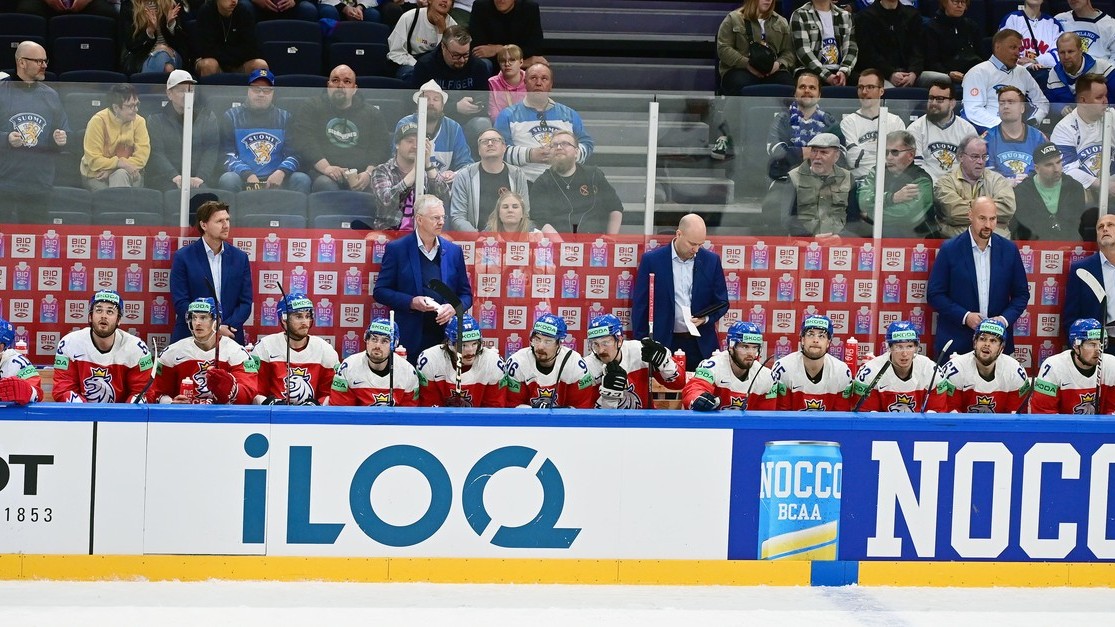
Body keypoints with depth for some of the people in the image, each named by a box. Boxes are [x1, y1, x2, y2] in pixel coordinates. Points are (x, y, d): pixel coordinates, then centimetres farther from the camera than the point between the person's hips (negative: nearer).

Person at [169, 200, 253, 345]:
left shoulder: (240, 258, 7)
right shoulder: (183, 257, -1)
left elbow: (245, 302, 6)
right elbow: (180, 303, -6)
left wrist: (227, 327, -12)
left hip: (230, 338, 2)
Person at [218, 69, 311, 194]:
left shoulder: (284, 117, 16)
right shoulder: (231, 116, 11)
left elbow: (294, 153, 7)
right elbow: (226, 154, 1)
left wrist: (281, 172, -16)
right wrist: (247, 174, -17)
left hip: (276, 181, 2)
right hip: (243, 180, -2)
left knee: (302, 179, -25)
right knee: (228, 179, -33)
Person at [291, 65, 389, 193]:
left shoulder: (372, 113, 19)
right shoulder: (313, 109, 16)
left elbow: (380, 148, 8)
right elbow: (302, 139, 0)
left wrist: (369, 173, -12)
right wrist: (325, 167, -15)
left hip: (359, 177, 1)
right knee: (325, 184, -36)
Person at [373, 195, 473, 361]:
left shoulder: (453, 251, 12)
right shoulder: (397, 249, 3)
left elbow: (466, 294, 16)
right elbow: (380, 291, 2)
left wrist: (454, 308, -6)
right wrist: (411, 302, -12)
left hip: (447, 339, 3)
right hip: (410, 339, -3)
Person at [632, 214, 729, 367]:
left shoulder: (711, 261, 3)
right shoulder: (652, 260, -2)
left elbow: (721, 302, 10)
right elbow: (640, 305, 1)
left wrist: (705, 318, -10)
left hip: (701, 344, 2)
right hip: (664, 342, -2)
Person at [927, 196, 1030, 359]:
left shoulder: (1009, 249, 5)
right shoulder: (950, 249, -2)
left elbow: (1021, 294, 10)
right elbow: (934, 294, -2)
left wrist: (1005, 319, -7)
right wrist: (964, 316, -13)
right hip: (956, 342, -2)